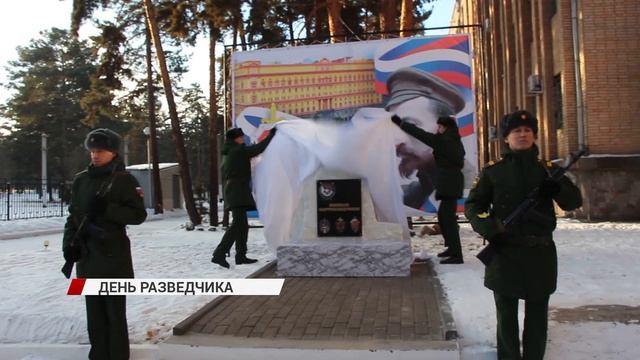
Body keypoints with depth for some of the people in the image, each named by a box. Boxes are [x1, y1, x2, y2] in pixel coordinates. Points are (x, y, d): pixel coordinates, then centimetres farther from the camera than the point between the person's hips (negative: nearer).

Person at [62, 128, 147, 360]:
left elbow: (139, 215, -8)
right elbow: (73, 215, 14)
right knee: (94, 310, 11)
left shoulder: (124, 179, -4)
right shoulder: (81, 180, 9)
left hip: (114, 253, -4)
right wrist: (69, 243, 1)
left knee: (115, 311, 1)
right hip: (87, 254, 5)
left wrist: (107, 209, -19)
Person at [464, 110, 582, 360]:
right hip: (505, 251, -2)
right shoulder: (492, 171, 2)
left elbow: (575, 201, 4)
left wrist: (557, 189, -18)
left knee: (537, 313, 12)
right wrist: (490, 231, -15)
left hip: (541, 252, 2)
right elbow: (472, 205, 2)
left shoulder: (547, 169, 8)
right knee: (506, 313, 9)